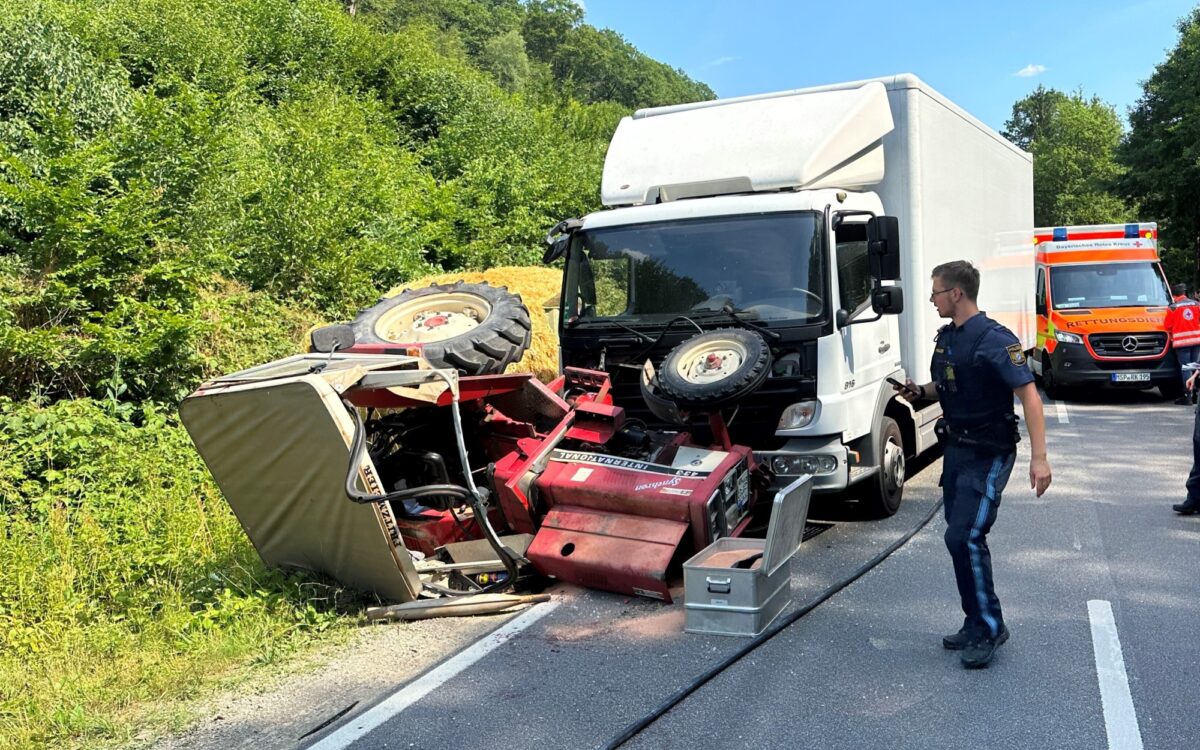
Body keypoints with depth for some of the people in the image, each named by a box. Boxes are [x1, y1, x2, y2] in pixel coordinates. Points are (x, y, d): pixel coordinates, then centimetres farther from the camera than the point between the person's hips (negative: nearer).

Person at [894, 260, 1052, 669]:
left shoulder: (994, 340, -17)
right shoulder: (946, 337, 10)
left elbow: (1029, 394, -21)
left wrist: (1039, 456, -28)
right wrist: (920, 391, 3)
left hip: (988, 454, -9)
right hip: (956, 449, 9)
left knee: (964, 537, -15)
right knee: (961, 538, 12)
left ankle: (989, 627, 0)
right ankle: (977, 625, 23)